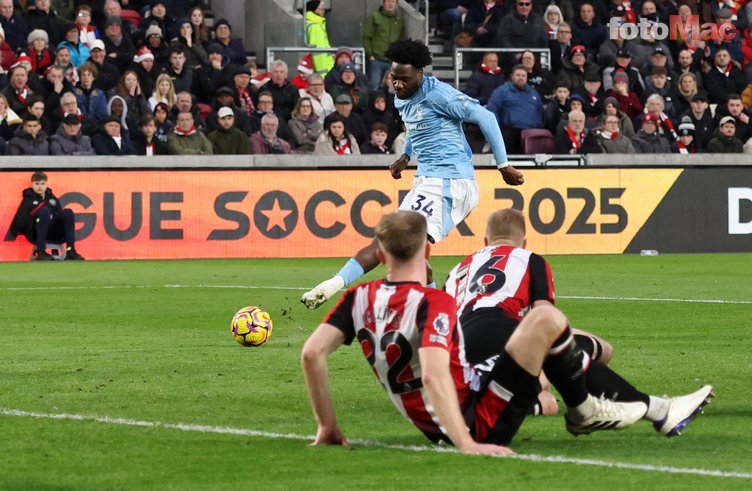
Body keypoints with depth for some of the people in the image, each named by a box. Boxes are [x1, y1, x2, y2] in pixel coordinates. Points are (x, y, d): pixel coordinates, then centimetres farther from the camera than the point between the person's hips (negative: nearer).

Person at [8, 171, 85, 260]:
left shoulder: (52, 199, 24)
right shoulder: (28, 200, 11)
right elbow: (19, 221, 2)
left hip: (54, 233, 4)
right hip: (35, 235, -4)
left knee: (68, 212, -18)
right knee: (44, 210, -33)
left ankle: (71, 251, -28)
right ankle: (41, 252, -39)